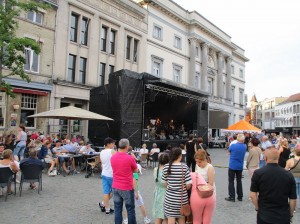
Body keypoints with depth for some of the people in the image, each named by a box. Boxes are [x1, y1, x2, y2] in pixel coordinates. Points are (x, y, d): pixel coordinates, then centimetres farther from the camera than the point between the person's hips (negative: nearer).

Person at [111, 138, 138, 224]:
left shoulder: (113, 157, 0)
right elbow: (135, 170, 0)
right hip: (127, 188, -5)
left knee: (117, 209, 11)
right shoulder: (130, 158, -16)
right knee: (130, 209, 9)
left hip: (115, 187, 5)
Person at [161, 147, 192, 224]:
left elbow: (165, 183, 1)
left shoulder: (166, 167, -6)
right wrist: (184, 189, 9)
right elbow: (188, 184, -11)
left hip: (170, 197, 1)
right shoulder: (184, 167, -12)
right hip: (182, 197, -1)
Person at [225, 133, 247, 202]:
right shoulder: (244, 147, -3)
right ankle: (240, 197, 21)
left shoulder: (233, 146, -15)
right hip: (240, 166, 4)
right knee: (239, 181, 16)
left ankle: (232, 197, 4)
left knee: (231, 181, 4)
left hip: (232, 166, -4)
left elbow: (228, 152, 1)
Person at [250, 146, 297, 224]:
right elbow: (293, 199, -3)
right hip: (283, 217, 1)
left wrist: (257, 208, 6)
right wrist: (291, 214, 12)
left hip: (264, 215, -1)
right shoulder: (288, 175, -8)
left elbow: (253, 195, -9)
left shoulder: (258, 173, -12)